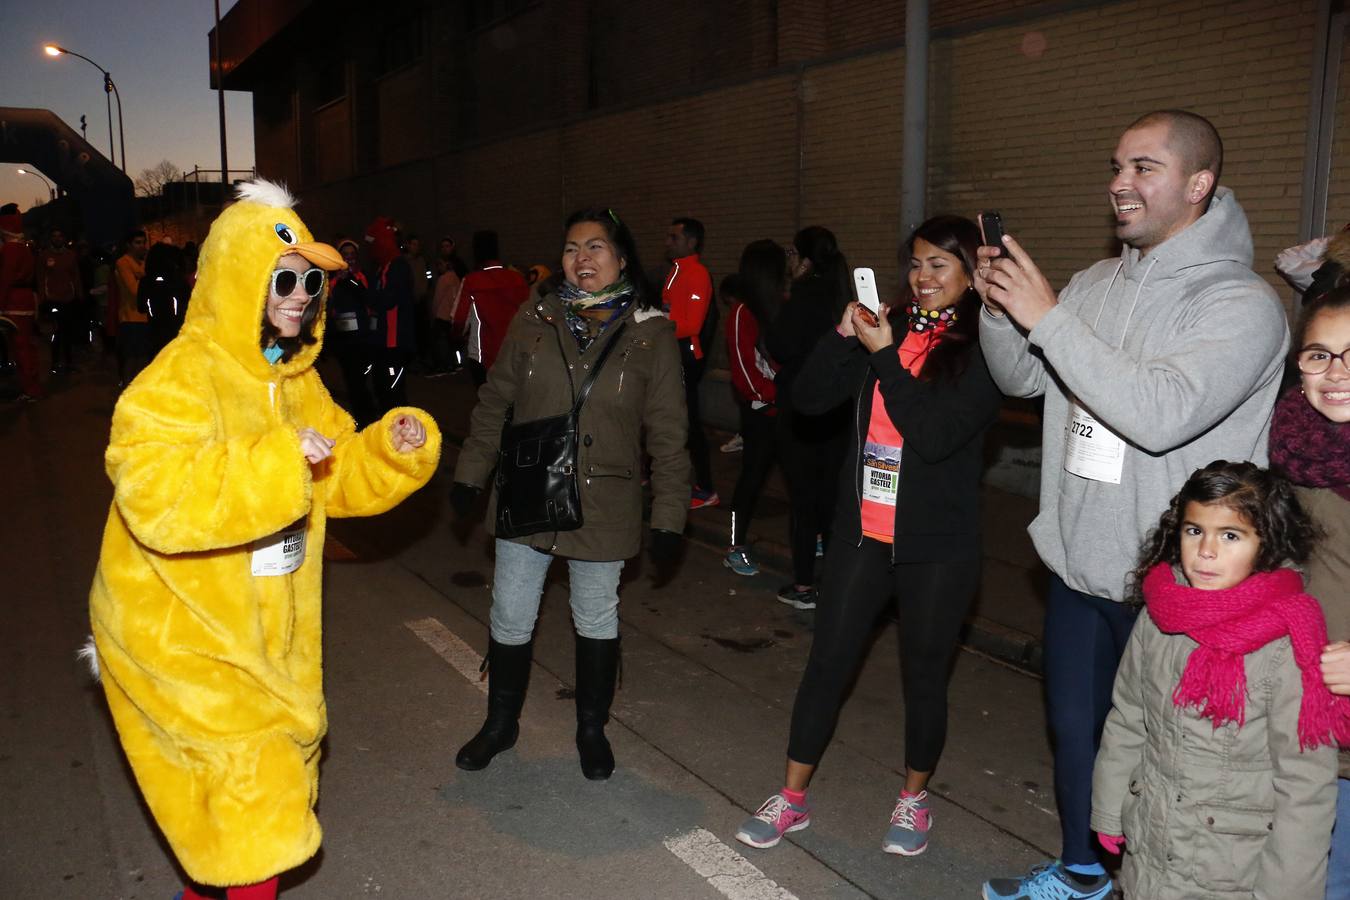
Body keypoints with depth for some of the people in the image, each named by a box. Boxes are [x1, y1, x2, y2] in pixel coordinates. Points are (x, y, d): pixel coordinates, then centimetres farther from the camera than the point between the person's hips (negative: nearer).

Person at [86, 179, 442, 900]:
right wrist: (276, 460, -36)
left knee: (276, 779, 19)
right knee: (249, 788, -5)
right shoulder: (178, 379, -19)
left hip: (269, 629, 8)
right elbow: (155, 499, -33)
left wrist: (397, 448, -7)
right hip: (179, 632, -8)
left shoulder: (296, 378, 7)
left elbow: (341, 478, 11)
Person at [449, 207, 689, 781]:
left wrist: (669, 518, -6)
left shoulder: (652, 334, -6)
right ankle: (500, 724, 34)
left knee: (596, 621, 14)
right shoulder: (534, 321, 0)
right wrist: (470, 474, 8)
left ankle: (592, 730, 35)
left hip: (603, 507, -2)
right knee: (510, 618, 11)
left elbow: (667, 436, -4)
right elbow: (494, 403, 8)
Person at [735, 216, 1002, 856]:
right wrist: (844, 335, -13)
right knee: (826, 663, 7)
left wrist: (886, 356, -19)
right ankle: (792, 798, 22)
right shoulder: (890, 328, 6)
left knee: (923, 676, 11)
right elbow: (809, 397, 1)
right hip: (863, 532, 3)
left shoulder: (982, 350, -6)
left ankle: (914, 798, 33)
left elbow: (935, 435, -19)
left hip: (937, 546, -3)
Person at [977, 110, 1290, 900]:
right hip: (1077, 565, 7)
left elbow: (1162, 414, -29)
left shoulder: (1242, 303, -15)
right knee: (1073, 730, 21)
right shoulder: (1095, 284, 6)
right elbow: (1022, 381, 9)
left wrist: (1048, 318, -27)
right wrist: (999, 308, -10)